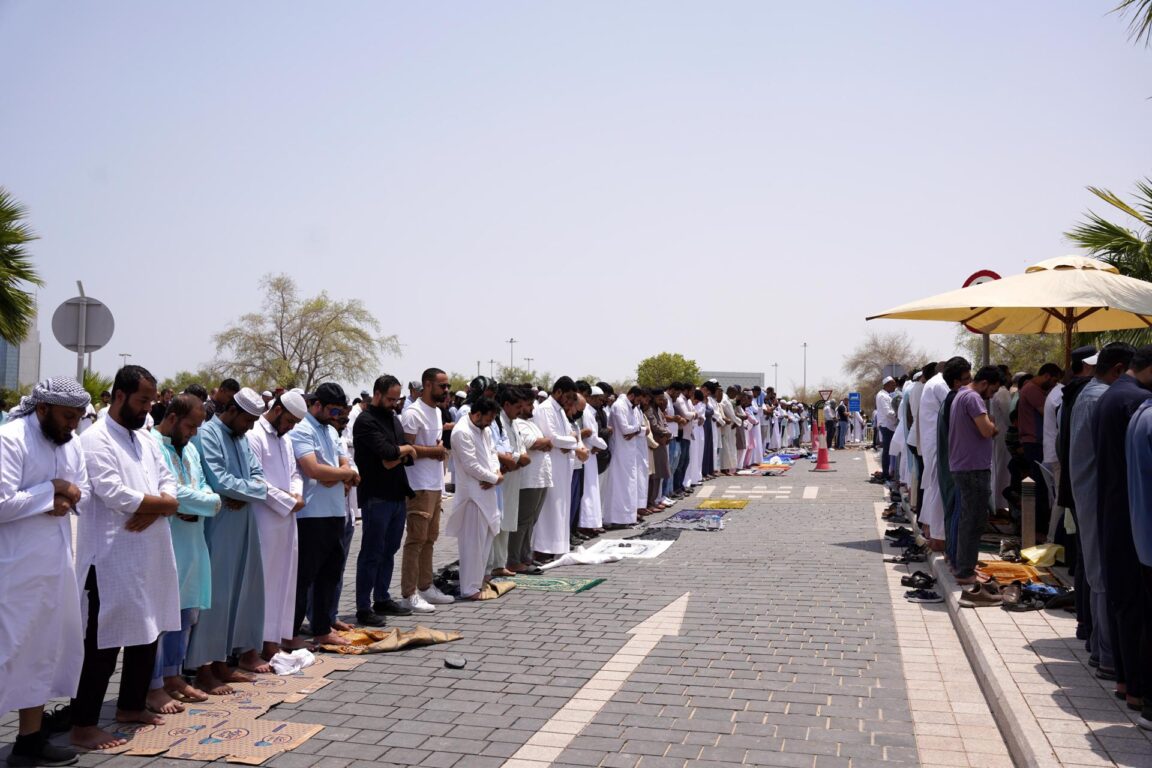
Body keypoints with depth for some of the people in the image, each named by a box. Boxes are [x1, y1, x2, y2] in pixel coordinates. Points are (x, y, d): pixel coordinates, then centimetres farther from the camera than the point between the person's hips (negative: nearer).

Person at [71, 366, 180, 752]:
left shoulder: (146, 441, 14)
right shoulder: (95, 440, -11)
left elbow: (170, 488, 9)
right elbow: (116, 495, -21)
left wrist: (152, 510, -12)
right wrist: (161, 502, -8)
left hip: (150, 555, 8)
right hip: (111, 558, -8)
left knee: (148, 633, 16)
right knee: (104, 641, -2)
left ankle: (132, 705, 31)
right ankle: (83, 725, 8)